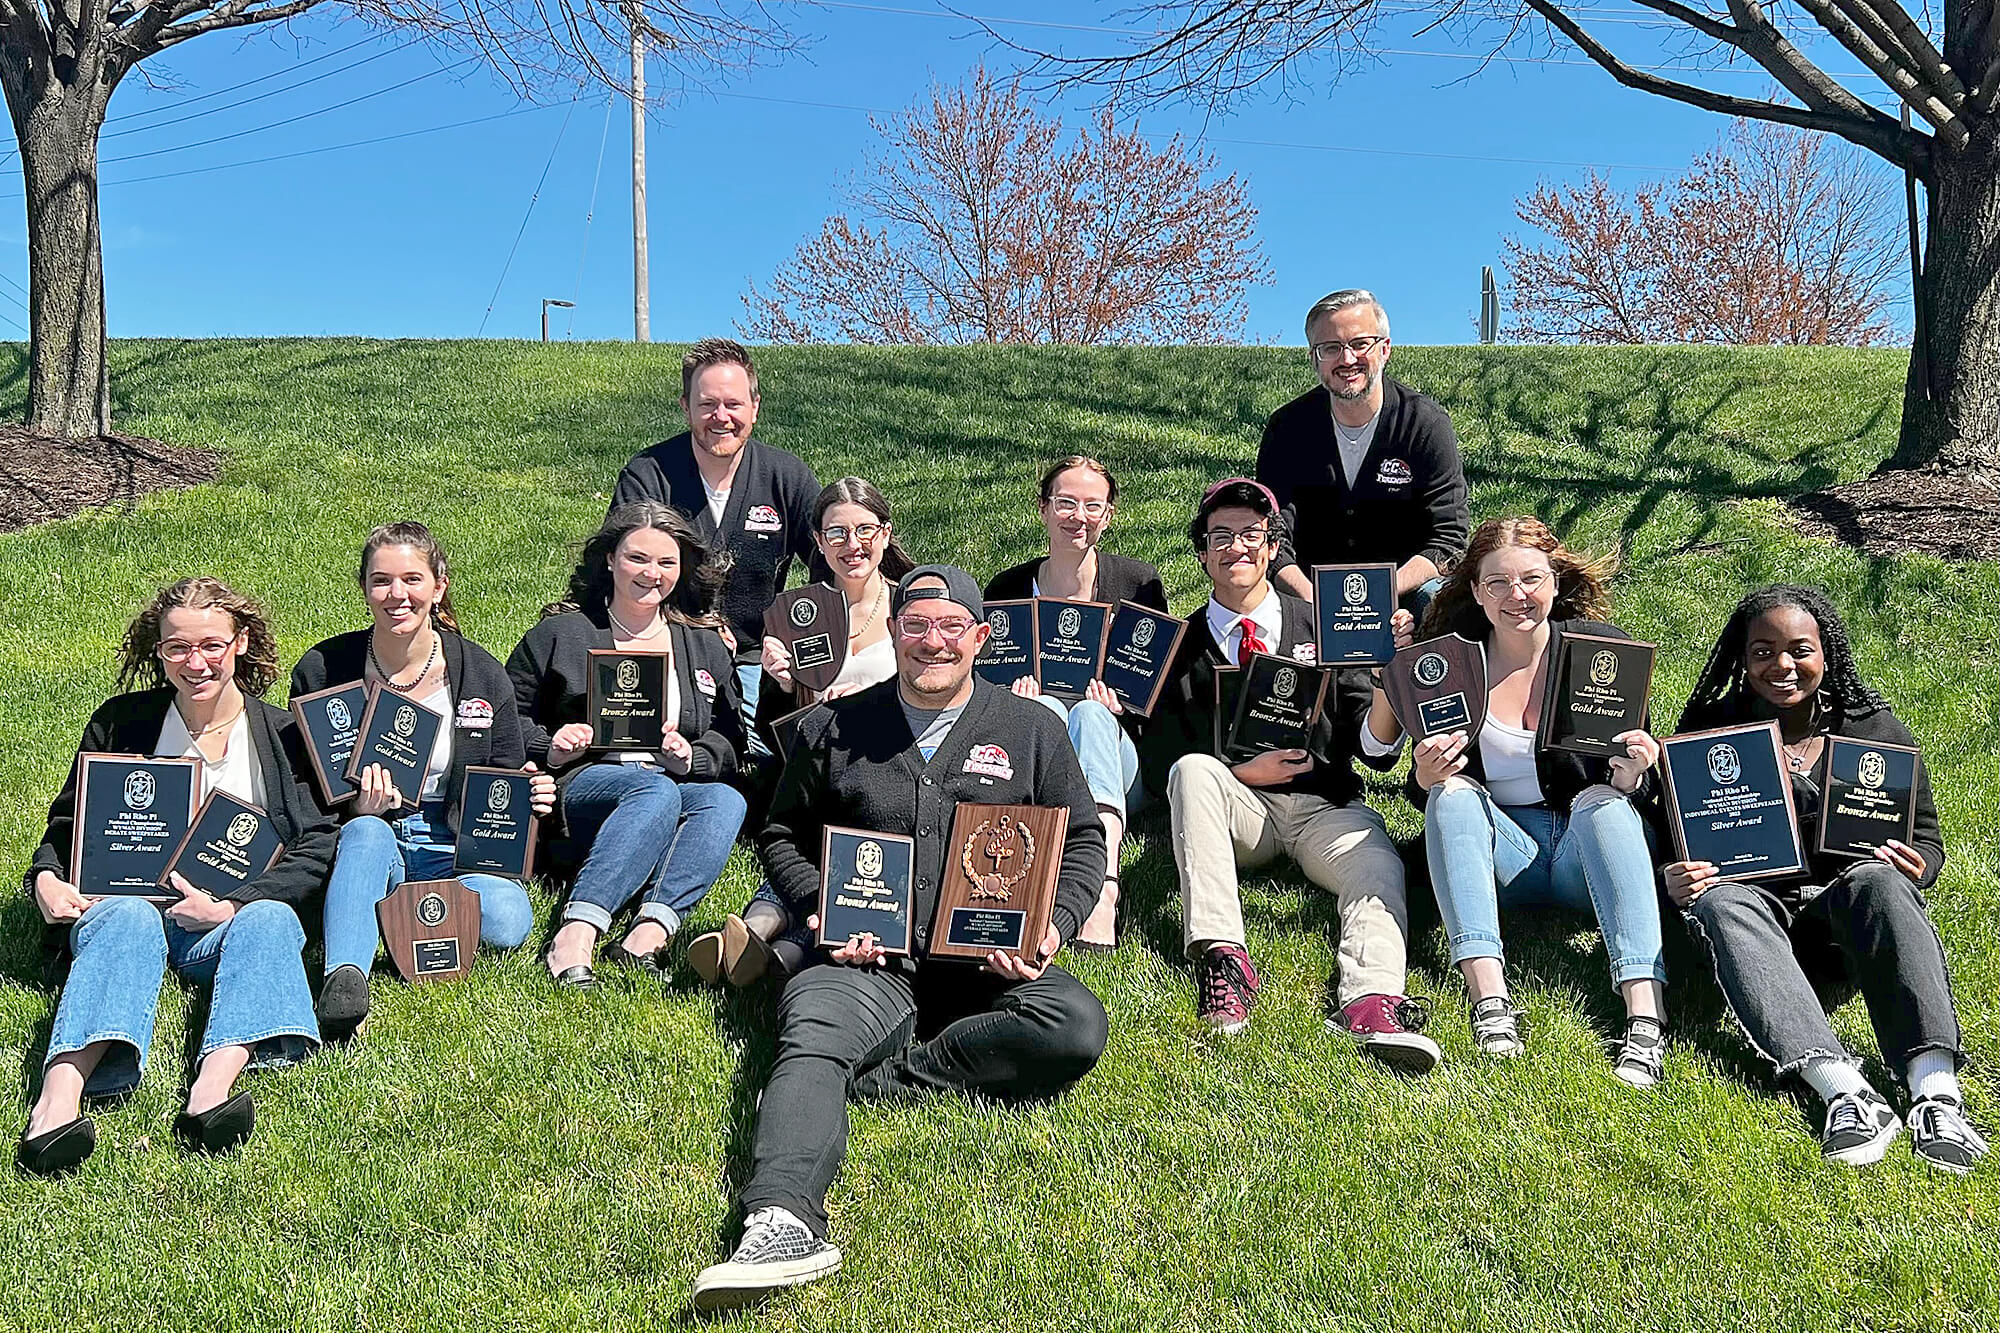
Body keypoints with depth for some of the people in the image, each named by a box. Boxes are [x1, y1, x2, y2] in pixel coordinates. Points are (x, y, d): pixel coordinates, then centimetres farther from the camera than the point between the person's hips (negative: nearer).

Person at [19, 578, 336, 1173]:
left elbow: (317, 846, -2)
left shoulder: (284, 733, 6)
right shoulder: (119, 724, 10)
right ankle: (58, 1100, -57)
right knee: (129, 920, -36)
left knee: (271, 920, -34)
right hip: (125, 901, 0)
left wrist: (232, 906, -16)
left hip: (236, 918, 0)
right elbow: (66, 823, 16)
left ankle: (213, 1087, -57)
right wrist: (46, 878, -8)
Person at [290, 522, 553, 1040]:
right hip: (358, 841, -1)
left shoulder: (482, 674, 2)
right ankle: (344, 978, -55)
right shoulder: (323, 670, 0)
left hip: (453, 847, 1)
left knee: (507, 922, -30)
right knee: (366, 832, -38)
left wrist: (533, 797, -14)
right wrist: (356, 808, -18)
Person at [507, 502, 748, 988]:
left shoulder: (706, 646, 19)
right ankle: (576, 933, -49)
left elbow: (730, 742, 16)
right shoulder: (561, 633, 11)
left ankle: (651, 930, -47)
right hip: (582, 788, -3)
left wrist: (691, 757, -6)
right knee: (658, 791, -37)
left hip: (681, 789, 3)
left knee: (727, 800, -32)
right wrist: (551, 750, -9)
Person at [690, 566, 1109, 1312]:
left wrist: (1055, 927, -2)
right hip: (870, 961, 0)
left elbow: (1082, 839, 18)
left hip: (990, 966, 1)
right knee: (811, 1026, -33)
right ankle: (783, 1222, -53)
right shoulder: (835, 728, 13)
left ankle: (874, 1078, -25)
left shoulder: (1031, 730, 14)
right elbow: (781, 835, 19)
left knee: (1077, 1026, -29)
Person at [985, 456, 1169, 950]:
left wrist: (1122, 704, -16)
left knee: (1090, 713, -35)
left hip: (1121, 754, -1)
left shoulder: (1140, 584, 6)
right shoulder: (1006, 590, 9)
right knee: (1046, 707, -32)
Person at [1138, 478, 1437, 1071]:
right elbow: (1158, 761, 4)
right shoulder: (1181, 646, 11)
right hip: (1237, 811, 0)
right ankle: (1222, 956, -39)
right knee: (1194, 768, -30)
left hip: (1324, 807, 1)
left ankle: (1370, 1002, -52)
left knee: (1378, 867, -28)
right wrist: (1240, 773, -12)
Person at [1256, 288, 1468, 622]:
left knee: (1437, 598, -33)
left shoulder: (1426, 423, -6)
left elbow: (1448, 539, -12)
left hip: (1405, 587, -1)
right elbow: (1272, 537, -11)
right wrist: (1313, 600, -32)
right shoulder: (1287, 427, -3)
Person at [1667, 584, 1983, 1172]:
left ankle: (1937, 1090, -48)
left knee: (1879, 881, -33)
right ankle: (1846, 1092, -51)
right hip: (1752, 898, 0)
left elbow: (1925, 835, 15)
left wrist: (1915, 867, -10)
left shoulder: (1876, 727, 10)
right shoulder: (1709, 730, 7)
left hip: (1844, 908, 1)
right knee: (1716, 902, -35)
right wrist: (1673, 879, -17)